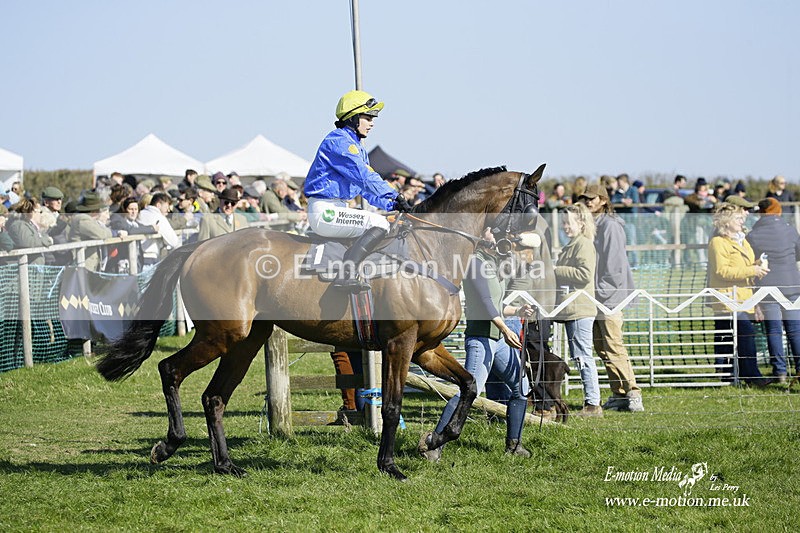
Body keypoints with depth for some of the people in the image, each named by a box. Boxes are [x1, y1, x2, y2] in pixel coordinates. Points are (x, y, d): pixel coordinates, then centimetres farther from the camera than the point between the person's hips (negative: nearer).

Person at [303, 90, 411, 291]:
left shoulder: (357, 146, 20)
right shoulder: (339, 141, -13)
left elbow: (366, 187, 22)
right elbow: (364, 176, -22)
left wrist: (391, 204, 8)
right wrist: (395, 196, -21)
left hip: (338, 208, 11)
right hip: (325, 211, -11)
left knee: (382, 224, 20)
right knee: (378, 224, -24)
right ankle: (347, 273, -32)